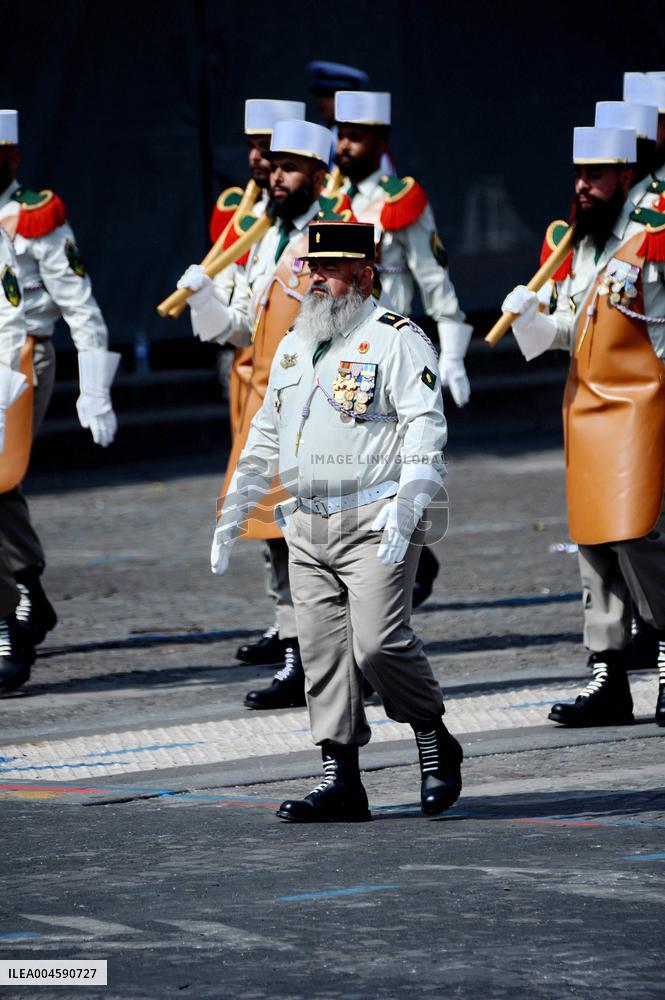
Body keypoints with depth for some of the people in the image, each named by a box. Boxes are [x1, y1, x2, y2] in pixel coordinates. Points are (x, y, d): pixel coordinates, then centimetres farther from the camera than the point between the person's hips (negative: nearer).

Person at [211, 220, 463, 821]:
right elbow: (265, 436, 26)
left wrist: (405, 511, -23)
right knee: (323, 653, 2)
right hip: (306, 527, 7)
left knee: (379, 643, -15)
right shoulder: (294, 346, 19)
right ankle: (341, 780, 4)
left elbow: (426, 428, -12)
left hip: (374, 524, -7)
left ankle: (435, 742, 8)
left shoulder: (395, 339, -4)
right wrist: (233, 516, 22)